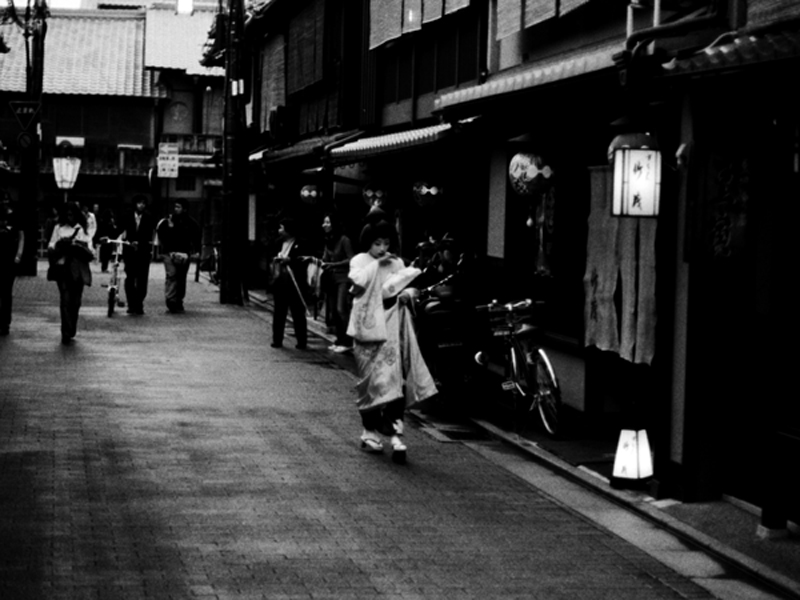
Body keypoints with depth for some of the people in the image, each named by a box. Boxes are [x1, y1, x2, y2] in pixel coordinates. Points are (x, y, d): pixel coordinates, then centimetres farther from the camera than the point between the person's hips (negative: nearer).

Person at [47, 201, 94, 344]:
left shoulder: (83, 230, 10)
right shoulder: (59, 228, 10)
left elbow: (90, 254, 5)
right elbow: (50, 249, 7)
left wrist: (78, 246, -12)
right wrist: (60, 245, -13)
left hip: (78, 270, 1)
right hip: (63, 267, -1)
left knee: (75, 301, 3)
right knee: (66, 300, -12)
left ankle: (70, 331, 17)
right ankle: (66, 332, -15)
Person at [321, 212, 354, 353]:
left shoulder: (344, 240, -9)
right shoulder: (328, 241, 10)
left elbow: (350, 260, -11)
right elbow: (325, 259, 14)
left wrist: (332, 265, -15)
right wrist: (321, 262, -7)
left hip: (343, 279, -7)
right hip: (331, 279, 7)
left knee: (341, 309, -15)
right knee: (333, 311, 7)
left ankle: (347, 342, -12)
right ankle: (339, 340, 15)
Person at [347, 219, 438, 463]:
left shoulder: (396, 263, 11)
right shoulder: (360, 260, 3)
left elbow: (400, 288, 10)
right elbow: (359, 281, -15)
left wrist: (405, 294, -12)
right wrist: (377, 264, -13)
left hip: (391, 326, 2)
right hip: (368, 326, -2)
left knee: (395, 380, -7)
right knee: (370, 381, 4)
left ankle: (396, 434, -11)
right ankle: (370, 431, 18)